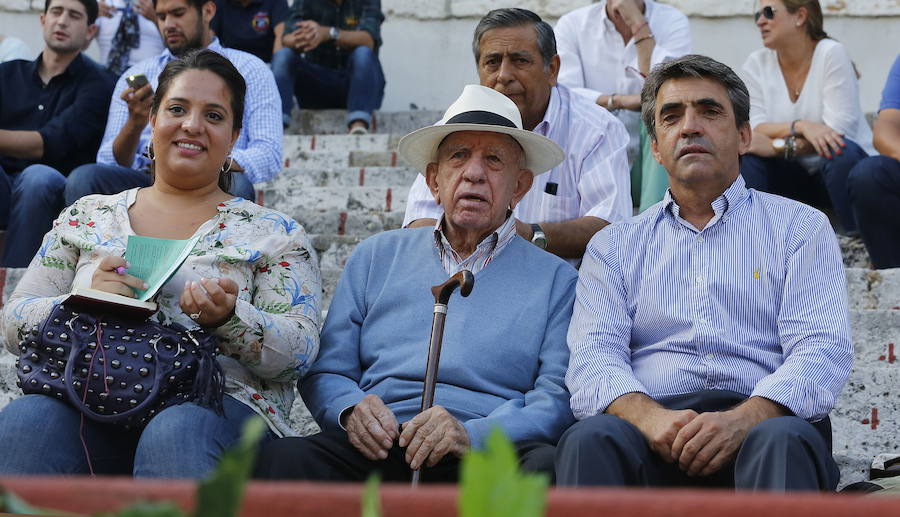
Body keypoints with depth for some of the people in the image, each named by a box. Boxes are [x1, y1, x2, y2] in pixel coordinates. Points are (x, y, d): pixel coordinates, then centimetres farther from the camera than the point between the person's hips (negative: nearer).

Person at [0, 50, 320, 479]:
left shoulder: (274, 234, 14)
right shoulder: (86, 217, 21)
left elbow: (301, 350, 3)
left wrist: (228, 318, -17)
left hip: (217, 401, -2)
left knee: (175, 433, -39)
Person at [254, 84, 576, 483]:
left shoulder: (555, 280, 15)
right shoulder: (377, 256, 23)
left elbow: (559, 397, 2)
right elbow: (326, 372, 20)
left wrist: (472, 434, -17)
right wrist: (351, 410, -5)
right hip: (379, 448, 2)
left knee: (550, 464, -38)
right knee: (283, 457, -31)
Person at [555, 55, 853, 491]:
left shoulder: (801, 227, 17)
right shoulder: (614, 245, 22)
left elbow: (824, 349, 3)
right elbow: (594, 355, 7)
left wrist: (743, 419, -18)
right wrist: (647, 416, -18)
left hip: (761, 421, -1)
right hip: (653, 434, 1)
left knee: (783, 439, -37)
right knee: (591, 438, -33)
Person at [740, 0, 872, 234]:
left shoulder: (831, 53, -14)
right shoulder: (757, 63, -2)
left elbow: (839, 130, -21)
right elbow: (753, 129, -12)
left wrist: (776, 147, -27)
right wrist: (801, 126, -30)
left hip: (846, 166, -3)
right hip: (796, 175, 3)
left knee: (840, 151, -36)